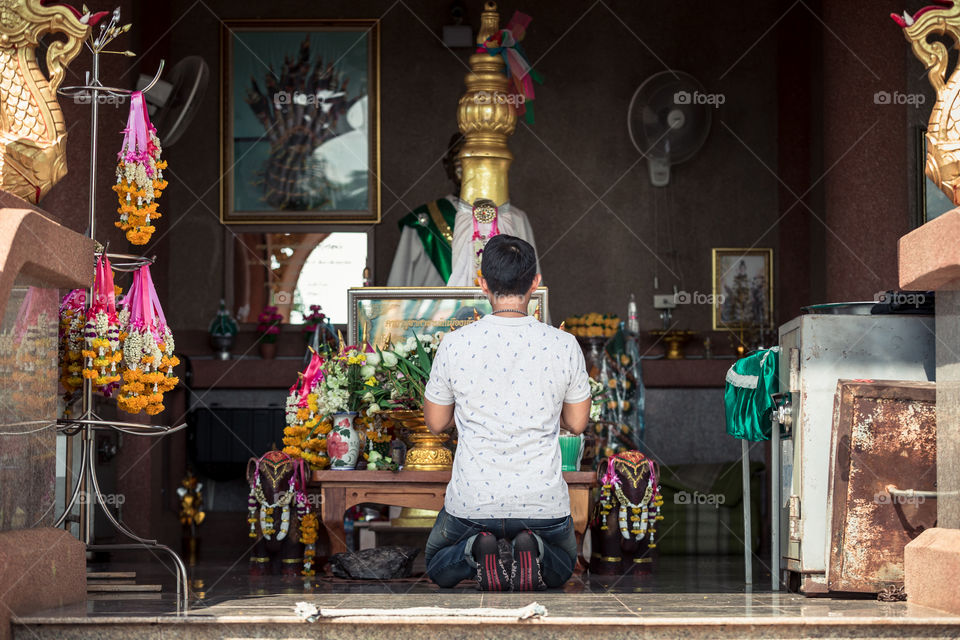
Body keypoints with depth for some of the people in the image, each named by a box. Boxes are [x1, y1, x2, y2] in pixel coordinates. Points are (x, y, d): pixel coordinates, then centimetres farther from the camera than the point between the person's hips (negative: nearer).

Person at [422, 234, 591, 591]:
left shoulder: (455, 344, -9)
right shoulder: (564, 345, -7)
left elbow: (436, 423, 5)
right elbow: (577, 424, 6)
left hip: (472, 503, 0)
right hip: (544, 504, 1)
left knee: (439, 568, 28)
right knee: (562, 568, 31)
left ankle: (476, 551, -7)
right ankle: (534, 551, -5)